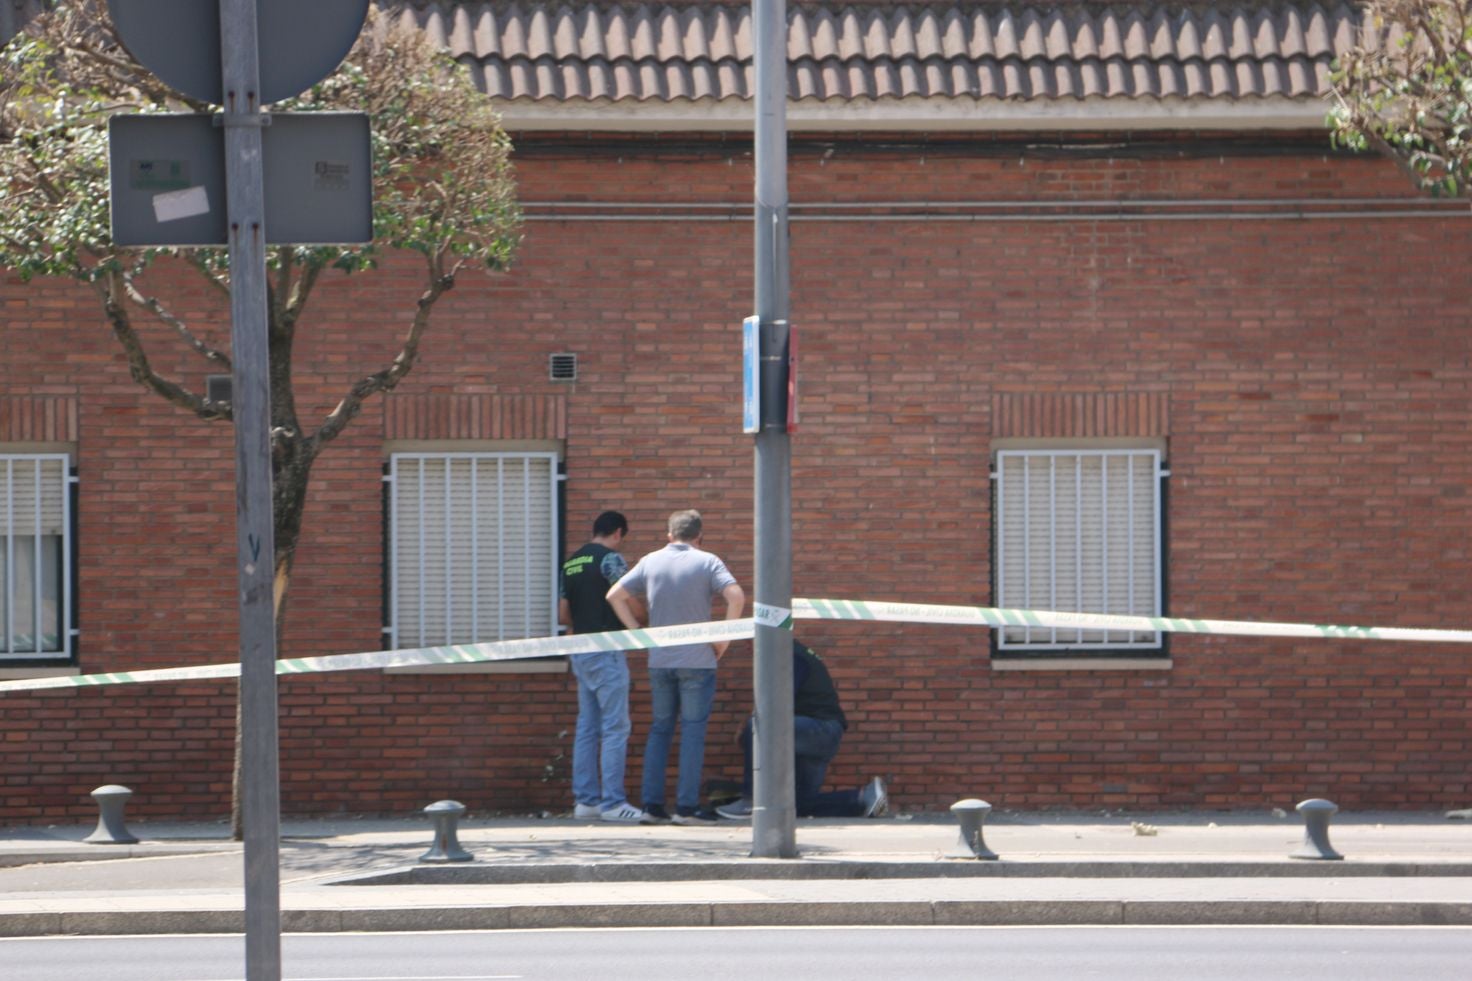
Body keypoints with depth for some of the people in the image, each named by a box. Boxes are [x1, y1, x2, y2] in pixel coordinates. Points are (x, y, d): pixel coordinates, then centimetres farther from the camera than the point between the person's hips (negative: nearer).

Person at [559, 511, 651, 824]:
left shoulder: (571, 563, 14)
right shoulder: (610, 558, -10)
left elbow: (563, 616, 17)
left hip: (580, 652, 8)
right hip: (606, 651, -8)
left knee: (587, 727, 11)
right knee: (615, 727, -8)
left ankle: (585, 799, 12)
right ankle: (612, 802, -12)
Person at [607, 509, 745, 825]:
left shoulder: (650, 562, 7)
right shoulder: (707, 562, -5)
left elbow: (615, 596, 5)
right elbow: (736, 596, -18)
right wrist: (723, 638, -9)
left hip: (659, 660, 4)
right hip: (697, 660, -4)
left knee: (660, 729, 12)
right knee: (693, 731, -1)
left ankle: (652, 803, 8)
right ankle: (687, 805, -4)